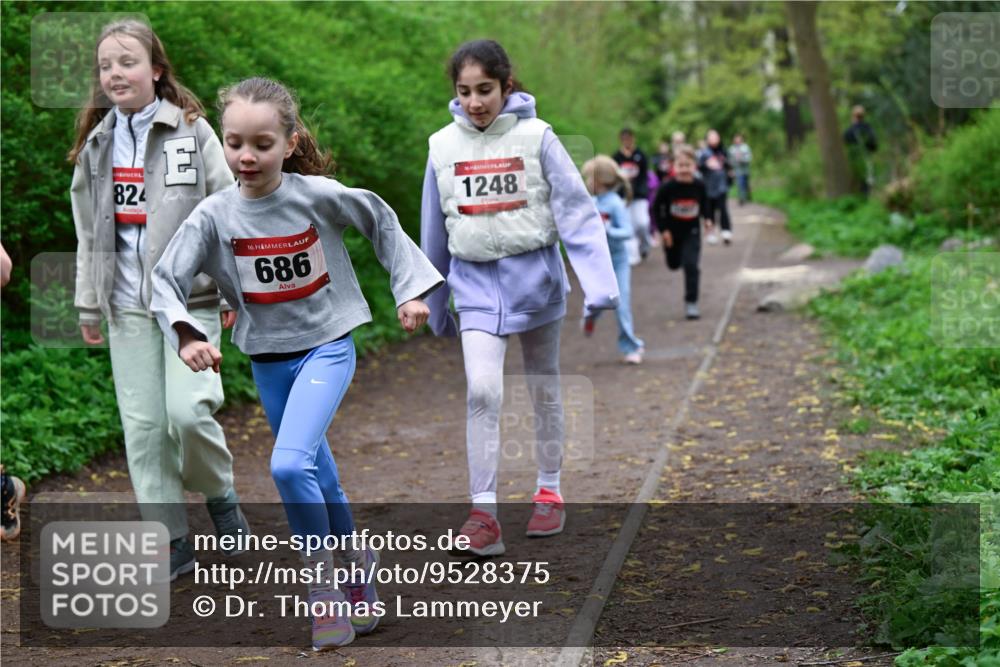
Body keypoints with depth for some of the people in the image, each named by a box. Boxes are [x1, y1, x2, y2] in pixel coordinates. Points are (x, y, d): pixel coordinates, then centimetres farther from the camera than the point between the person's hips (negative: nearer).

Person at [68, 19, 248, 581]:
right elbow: (88, 231, 15)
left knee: (188, 411, -18)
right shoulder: (97, 143, 10)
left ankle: (220, 495, 11)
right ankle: (172, 541, 11)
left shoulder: (192, 132, -3)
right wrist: (88, 304, 13)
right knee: (144, 426, 2)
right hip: (128, 304, 4)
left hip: (190, 297, -4)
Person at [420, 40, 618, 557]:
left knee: (544, 390, 14)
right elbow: (434, 232, 8)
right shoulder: (443, 146, -1)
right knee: (481, 391, -15)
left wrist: (599, 283, -22)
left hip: (534, 276, -1)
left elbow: (576, 210, -12)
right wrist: (435, 306, 14)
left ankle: (549, 492, 31)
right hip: (476, 283, 1)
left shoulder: (536, 136, -9)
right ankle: (483, 512, -13)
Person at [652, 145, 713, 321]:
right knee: (673, 265, 18)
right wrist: (663, 229, -11)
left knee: (691, 266, -11)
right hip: (672, 233, 1)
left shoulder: (699, 186, -12)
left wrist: (706, 219, -6)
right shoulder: (667, 187, -18)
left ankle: (691, 303, -6)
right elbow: (656, 208, -7)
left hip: (691, 232, -1)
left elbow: (704, 204, 8)